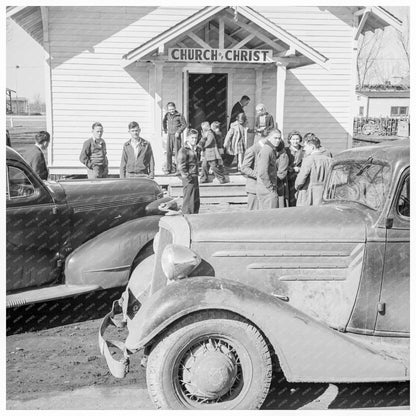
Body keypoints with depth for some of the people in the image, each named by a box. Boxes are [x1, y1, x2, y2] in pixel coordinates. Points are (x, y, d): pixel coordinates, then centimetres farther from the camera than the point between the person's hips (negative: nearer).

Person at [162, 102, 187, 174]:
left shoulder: (179, 115, -7)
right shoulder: (167, 115, 7)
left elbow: (184, 124, -4)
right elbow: (164, 121, 27)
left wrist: (178, 132, -12)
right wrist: (165, 129, 21)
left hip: (176, 135, -4)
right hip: (169, 135, 4)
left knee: (177, 152, -5)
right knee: (168, 152, 1)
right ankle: (168, 169, 6)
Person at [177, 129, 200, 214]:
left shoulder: (194, 149, 16)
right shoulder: (184, 150, -12)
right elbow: (181, 166, -17)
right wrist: (187, 177, -19)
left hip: (195, 177, 9)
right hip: (189, 178, -9)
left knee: (196, 202, 14)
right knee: (189, 201, -5)